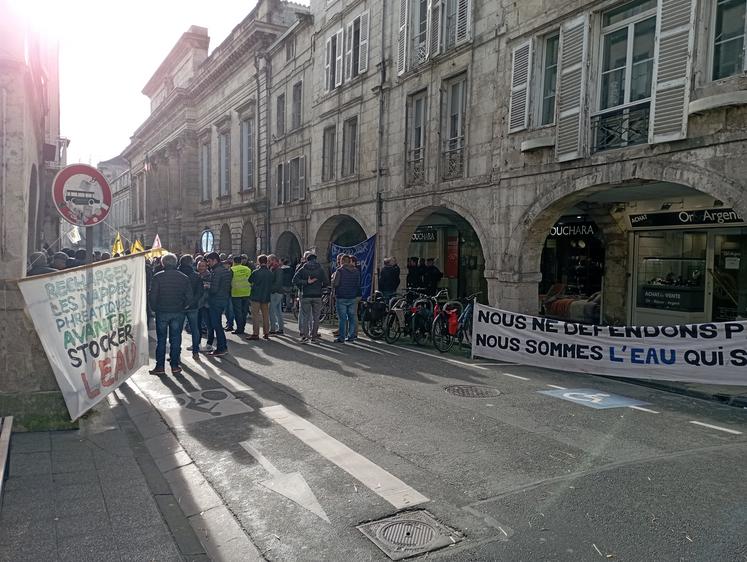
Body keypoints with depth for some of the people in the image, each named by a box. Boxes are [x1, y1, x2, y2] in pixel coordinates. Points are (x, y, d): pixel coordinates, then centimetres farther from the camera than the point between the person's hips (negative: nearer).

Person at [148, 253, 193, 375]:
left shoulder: (158, 277, -7)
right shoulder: (184, 277, 1)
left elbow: (152, 296, -8)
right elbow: (189, 296, 1)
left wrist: (155, 308, 6)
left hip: (162, 312, -2)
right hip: (178, 313, 2)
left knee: (161, 339, 6)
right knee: (176, 339, 8)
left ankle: (160, 366, 8)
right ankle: (175, 365, 11)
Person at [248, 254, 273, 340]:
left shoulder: (256, 272, -13)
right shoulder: (271, 273, -2)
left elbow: (249, 281, 2)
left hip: (256, 296, -4)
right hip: (266, 297, 4)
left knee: (255, 315, 0)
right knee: (266, 315, 12)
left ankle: (255, 334, -2)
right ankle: (266, 333, 15)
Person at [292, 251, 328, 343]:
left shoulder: (303, 269, 1)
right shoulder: (320, 269, 2)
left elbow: (295, 280, -10)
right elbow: (326, 282, -3)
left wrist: (306, 282, -7)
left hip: (305, 295, 0)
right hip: (317, 296, 1)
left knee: (306, 316, 3)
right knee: (315, 317, 9)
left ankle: (305, 336, -7)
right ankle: (314, 335, 13)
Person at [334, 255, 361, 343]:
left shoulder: (339, 271, -9)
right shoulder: (356, 271, 7)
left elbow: (336, 284, -8)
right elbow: (358, 285, 13)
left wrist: (335, 295, 6)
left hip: (342, 298, -4)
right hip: (353, 298, 4)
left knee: (342, 318, -3)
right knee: (352, 317, 9)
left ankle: (341, 338, -2)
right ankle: (351, 336, 12)